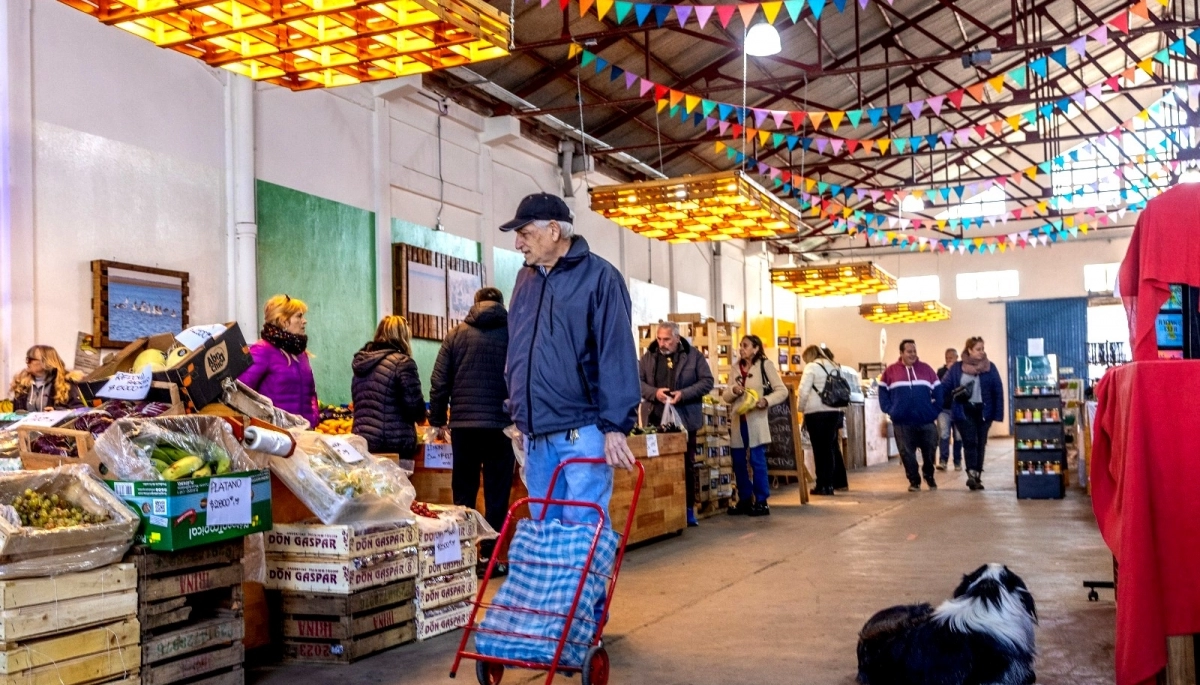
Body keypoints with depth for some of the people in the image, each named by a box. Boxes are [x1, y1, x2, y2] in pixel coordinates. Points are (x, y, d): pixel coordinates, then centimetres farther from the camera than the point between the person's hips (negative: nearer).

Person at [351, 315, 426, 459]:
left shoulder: (361, 363, 15)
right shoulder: (402, 362, -6)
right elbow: (414, 404, -11)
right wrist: (421, 416, 9)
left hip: (362, 442, 6)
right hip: (395, 444, -6)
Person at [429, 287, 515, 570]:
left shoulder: (457, 334, 5)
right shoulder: (512, 333, 0)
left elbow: (439, 380, 4)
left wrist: (438, 420, 11)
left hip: (463, 423, 2)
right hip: (500, 424, -2)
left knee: (463, 491, 11)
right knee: (497, 493, 5)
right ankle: (489, 554, 4)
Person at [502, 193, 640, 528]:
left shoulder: (599, 276, -6)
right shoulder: (526, 278, 14)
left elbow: (616, 355, -12)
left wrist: (615, 426, -16)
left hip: (581, 430, -7)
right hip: (535, 432, 7)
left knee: (583, 527, -9)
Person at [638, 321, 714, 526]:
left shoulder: (693, 355, 1)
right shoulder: (648, 356, 6)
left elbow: (707, 381, -1)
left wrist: (684, 394, -15)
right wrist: (654, 393, -14)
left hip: (684, 419, -1)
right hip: (655, 419, 1)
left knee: (686, 464, 6)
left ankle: (688, 509, 13)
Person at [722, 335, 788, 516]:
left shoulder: (765, 365, -2)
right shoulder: (736, 368, 12)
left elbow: (782, 391, -5)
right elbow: (726, 397, 11)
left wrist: (766, 401, -21)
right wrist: (733, 390, -10)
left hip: (756, 420, -6)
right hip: (739, 421, 6)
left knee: (757, 461, -5)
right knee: (738, 462, 8)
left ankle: (761, 503, 2)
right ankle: (744, 501, 18)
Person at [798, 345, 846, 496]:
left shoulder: (811, 367, -5)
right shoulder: (835, 367, 14)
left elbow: (803, 391, -11)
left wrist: (801, 408, 4)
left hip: (816, 413, -6)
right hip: (834, 411, 6)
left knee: (820, 448, -2)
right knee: (831, 447, 13)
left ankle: (823, 485, -1)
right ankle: (835, 481, 17)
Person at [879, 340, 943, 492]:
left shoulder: (926, 369, 6)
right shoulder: (890, 372, 3)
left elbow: (938, 391, 7)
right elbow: (883, 392, 6)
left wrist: (935, 410, 0)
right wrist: (890, 410, -2)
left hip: (926, 421, 1)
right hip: (903, 422, -1)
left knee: (929, 451, 6)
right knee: (907, 453, 0)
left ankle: (929, 477, 28)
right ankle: (914, 481, 13)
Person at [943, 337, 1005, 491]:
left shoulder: (990, 368, 2)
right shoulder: (956, 368, 1)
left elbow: (998, 391, 0)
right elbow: (945, 388, 4)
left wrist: (998, 413, -6)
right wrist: (956, 394, -14)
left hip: (983, 411, 2)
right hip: (964, 411, -2)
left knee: (980, 444, 8)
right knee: (970, 442, -12)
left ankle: (977, 476, 16)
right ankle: (971, 474, -20)